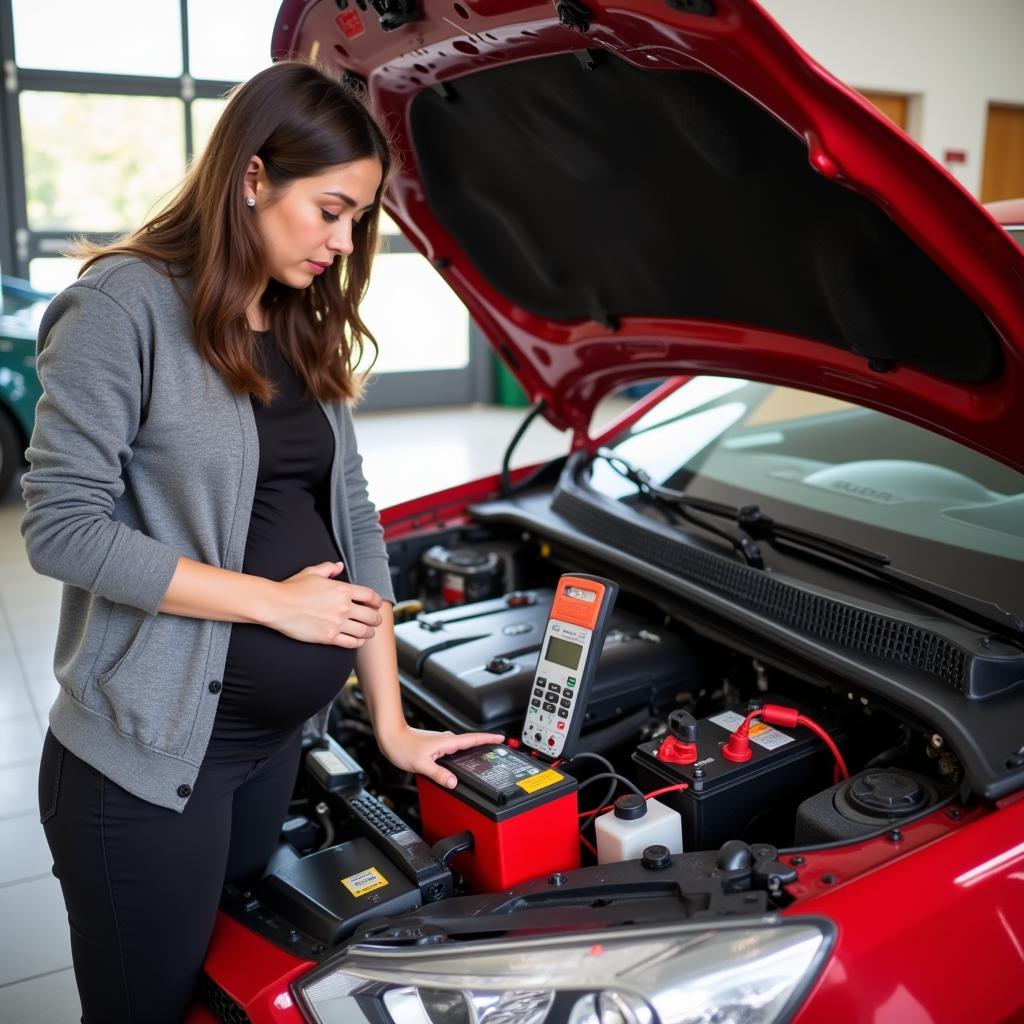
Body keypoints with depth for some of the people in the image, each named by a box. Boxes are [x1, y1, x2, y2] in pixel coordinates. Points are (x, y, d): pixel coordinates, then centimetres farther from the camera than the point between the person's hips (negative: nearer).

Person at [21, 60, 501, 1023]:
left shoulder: (302, 330, 9)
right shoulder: (124, 303, -13)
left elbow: (351, 522, 9)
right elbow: (61, 527, -18)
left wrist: (392, 721, 7)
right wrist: (274, 599, -16)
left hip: (276, 742, 7)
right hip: (148, 759, -6)